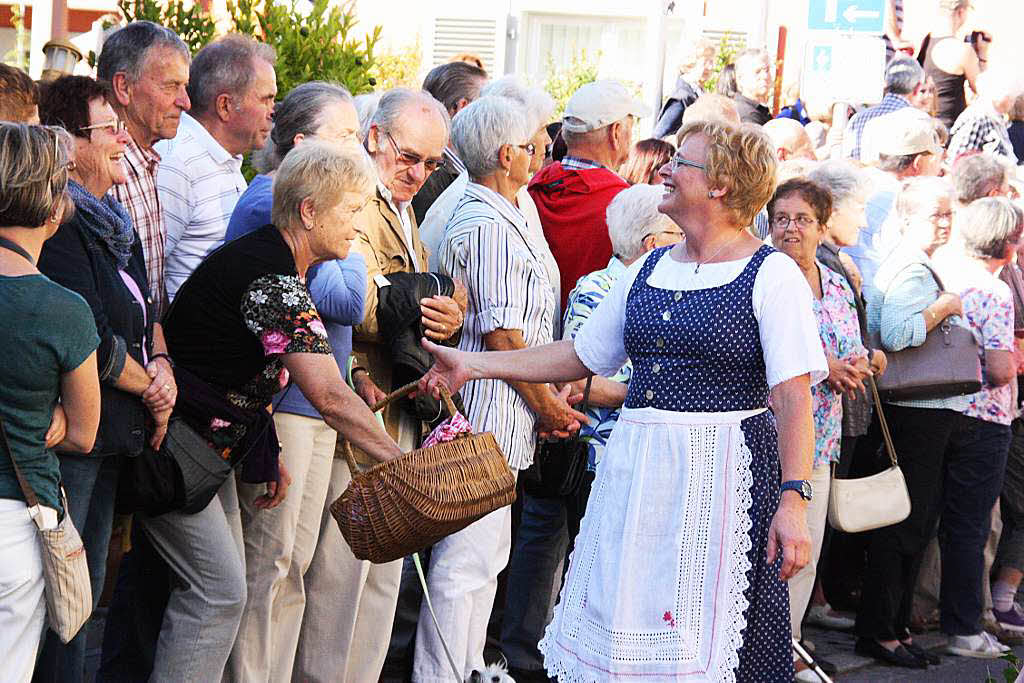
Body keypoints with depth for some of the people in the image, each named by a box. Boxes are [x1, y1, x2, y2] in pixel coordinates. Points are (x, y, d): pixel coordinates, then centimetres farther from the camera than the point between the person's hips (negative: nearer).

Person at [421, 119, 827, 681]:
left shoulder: (772, 276, -5)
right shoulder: (647, 271, 14)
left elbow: (794, 398, -11)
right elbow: (582, 356, 20)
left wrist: (793, 499, -20)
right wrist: (474, 365, 16)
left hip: (723, 476, -6)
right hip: (632, 468, 6)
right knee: (617, 624, 6)